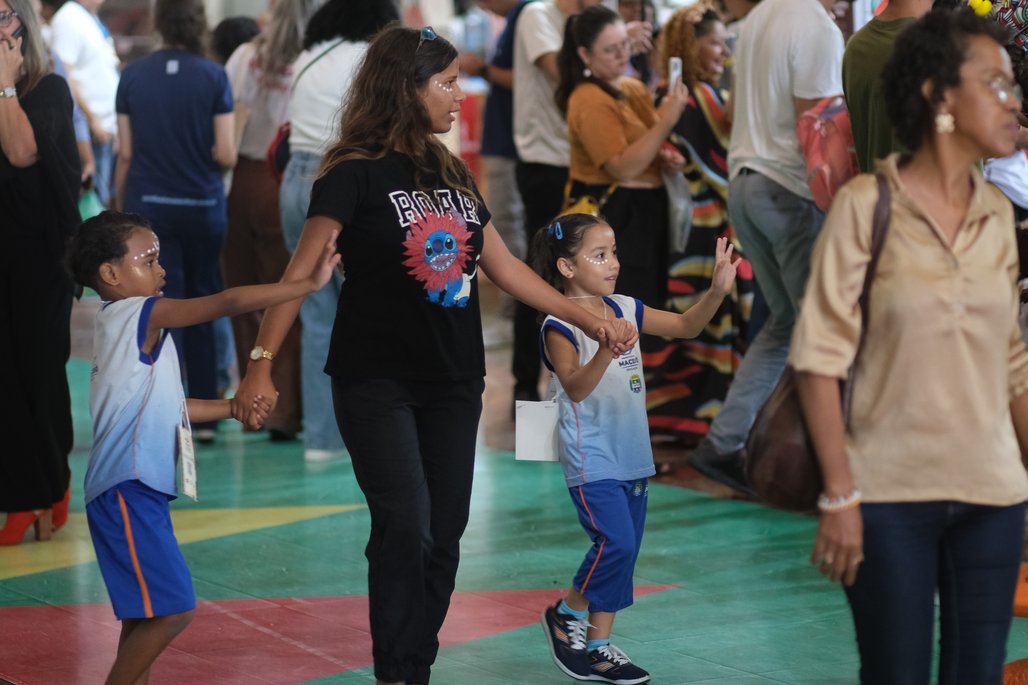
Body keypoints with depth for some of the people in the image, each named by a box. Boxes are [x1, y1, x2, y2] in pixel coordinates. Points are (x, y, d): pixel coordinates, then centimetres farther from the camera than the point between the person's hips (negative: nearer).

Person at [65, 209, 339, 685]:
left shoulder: (128, 326, 18)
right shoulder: (137, 313, -11)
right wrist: (309, 283, -16)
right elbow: (227, 303, -18)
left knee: (146, 612, 13)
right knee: (173, 609, -13)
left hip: (140, 490, 11)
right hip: (128, 490, -11)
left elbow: (166, 409, 25)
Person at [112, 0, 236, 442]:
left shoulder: (133, 76, -2)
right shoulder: (213, 77, -6)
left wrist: (120, 208, 9)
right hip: (202, 206, 0)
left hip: (148, 206, 0)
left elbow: (125, 154, -1)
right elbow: (226, 154, -8)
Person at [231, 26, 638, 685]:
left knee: (444, 534, 4)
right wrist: (263, 363, -23)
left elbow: (505, 267, 17)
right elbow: (304, 272, -14)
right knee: (405, 526, -14)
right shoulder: (357, 173, -8)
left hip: (454, 382, 6)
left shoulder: (454, 174, 11)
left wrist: (591, 320, 16)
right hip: (377, 381, -6)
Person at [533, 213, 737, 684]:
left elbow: (685, 326, 10)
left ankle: (598, 646, 16)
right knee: (616, 543, -16)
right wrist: (606, 350, -39)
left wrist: (717, 291, -6)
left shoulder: (625, 309, 7)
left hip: (632, 454, 7)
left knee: (625, 549, 8)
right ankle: (566, 613, 7)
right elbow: (575, 387, -23)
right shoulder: (559, 326, -12)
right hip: (591, 458, -7)